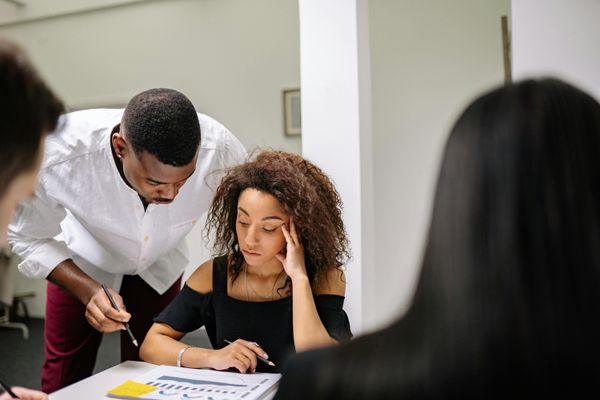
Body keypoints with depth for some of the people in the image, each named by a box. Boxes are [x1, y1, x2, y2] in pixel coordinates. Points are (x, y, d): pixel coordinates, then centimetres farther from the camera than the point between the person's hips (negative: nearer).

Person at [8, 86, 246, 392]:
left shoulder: (218, 148, -37)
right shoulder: (58, 156, -38)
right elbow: (30, 239, -19)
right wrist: (88, 291, -35)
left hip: (158, 264, 1)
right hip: (81, 263, 0)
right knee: (64, 377, 4)